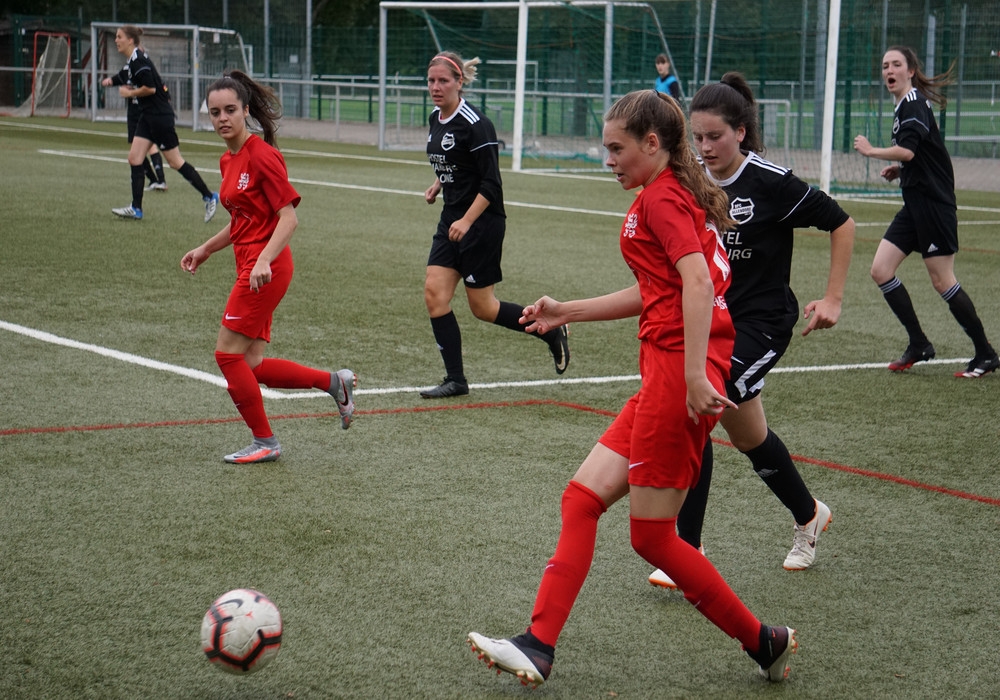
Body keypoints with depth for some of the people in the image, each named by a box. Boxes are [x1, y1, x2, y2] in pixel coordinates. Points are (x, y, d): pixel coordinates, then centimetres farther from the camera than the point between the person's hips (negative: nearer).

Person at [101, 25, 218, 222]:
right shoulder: (132, 61, 13)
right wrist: (111, 80, 9)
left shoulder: (139, 60, -17)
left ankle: (209, 197, 7)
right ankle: (136, 208, 5)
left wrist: (129, 93, -9)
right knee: (134, 158, 4)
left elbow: (150, 88, -23)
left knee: (175, 162, -3)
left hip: (160, 115, -10)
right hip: (148, 115, 10)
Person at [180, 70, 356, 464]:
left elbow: (288, 217, -17)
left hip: (266, 270, -9)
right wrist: (205, 250, 24)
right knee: (251, 366, 6)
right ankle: (335, 382, 19)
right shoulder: (228, 161, 14)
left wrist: (264, 260, -27)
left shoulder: (261, 155, -12)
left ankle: (265, 442, 7)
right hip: (250, 267, 9)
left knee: (228, 353, -5)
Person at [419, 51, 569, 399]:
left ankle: (550, 329, 21)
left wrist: (467, 221, -25)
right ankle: (456, 380, 3)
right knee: (434, 293, -3)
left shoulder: (475, 124, -18)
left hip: (482, 223, -8)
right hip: (452, 220, 8)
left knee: (482, 307, 0)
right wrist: (437, 184, 8)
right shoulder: (436, 118, 8)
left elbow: (491, 183, -19)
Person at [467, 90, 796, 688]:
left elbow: (698, 283, -21)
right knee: (582, 497, 6)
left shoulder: (661, 198, -8)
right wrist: (566, 312, 30)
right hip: (665, 375, 10)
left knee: (651, 535, -2)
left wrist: (695, 377, -27)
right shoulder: (680, 196, 21)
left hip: (678, 370, -10)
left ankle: (764, 643, 10)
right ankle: (538, 648, 3)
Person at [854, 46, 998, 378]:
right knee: (881, 270, 2)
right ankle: (918, 345, 9)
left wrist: (870, 150, -12)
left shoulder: (915, 104, -14)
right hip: (915, 205, 10)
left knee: (943, 282, -4)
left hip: (934, 204, -10)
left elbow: (907, 151, -27)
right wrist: (899, 170, 10)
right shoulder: (903, 107, 16)